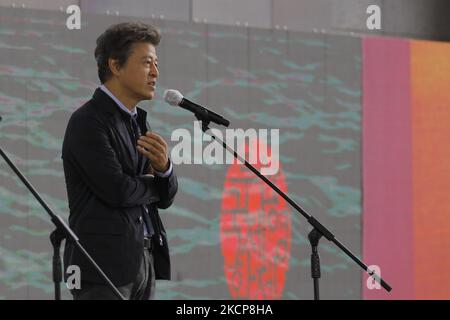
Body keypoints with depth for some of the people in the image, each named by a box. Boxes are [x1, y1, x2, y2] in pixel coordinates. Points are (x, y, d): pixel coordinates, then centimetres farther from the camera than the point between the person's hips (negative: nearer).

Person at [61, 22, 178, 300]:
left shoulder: (138, 121, 16)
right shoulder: (87, 121, -10)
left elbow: (164, 199, 14)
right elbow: (117, 190, -20)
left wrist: (163, 168, -8)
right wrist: (153, 182, 0)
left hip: (144, 259, 8)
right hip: (103, 264, -8)